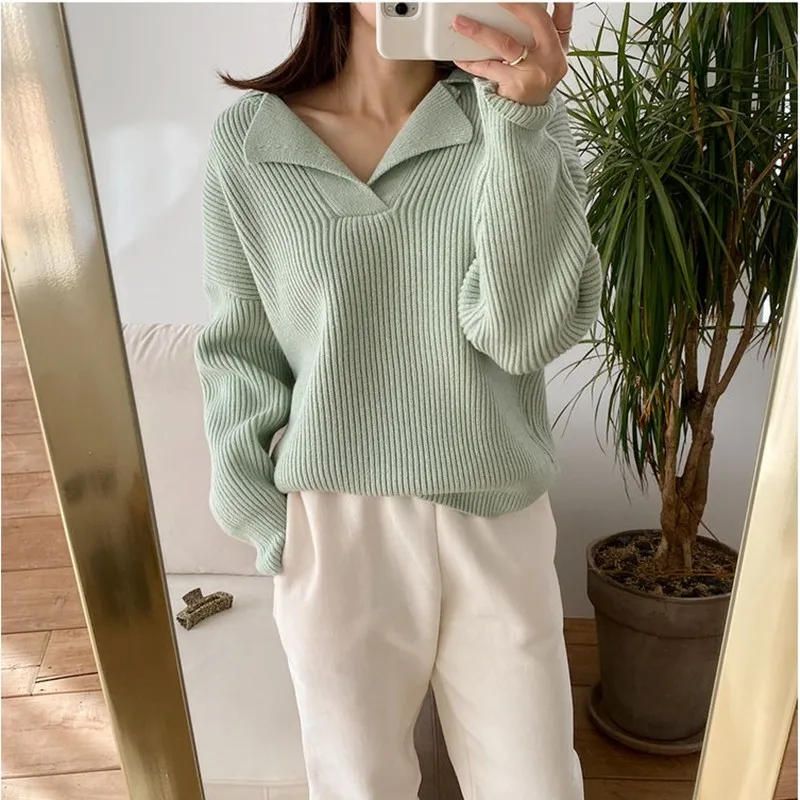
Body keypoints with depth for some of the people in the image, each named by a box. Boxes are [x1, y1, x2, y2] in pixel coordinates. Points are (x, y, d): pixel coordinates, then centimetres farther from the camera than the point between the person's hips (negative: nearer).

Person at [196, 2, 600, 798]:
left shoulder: (521, 115, -1)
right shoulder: (248, 140, -2)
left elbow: (527, 330, -13)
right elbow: (240, 354, 2)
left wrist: (520, 123, -21)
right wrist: (272, 530, -4)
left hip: (497, 524, 1)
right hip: (333, 534, 0)